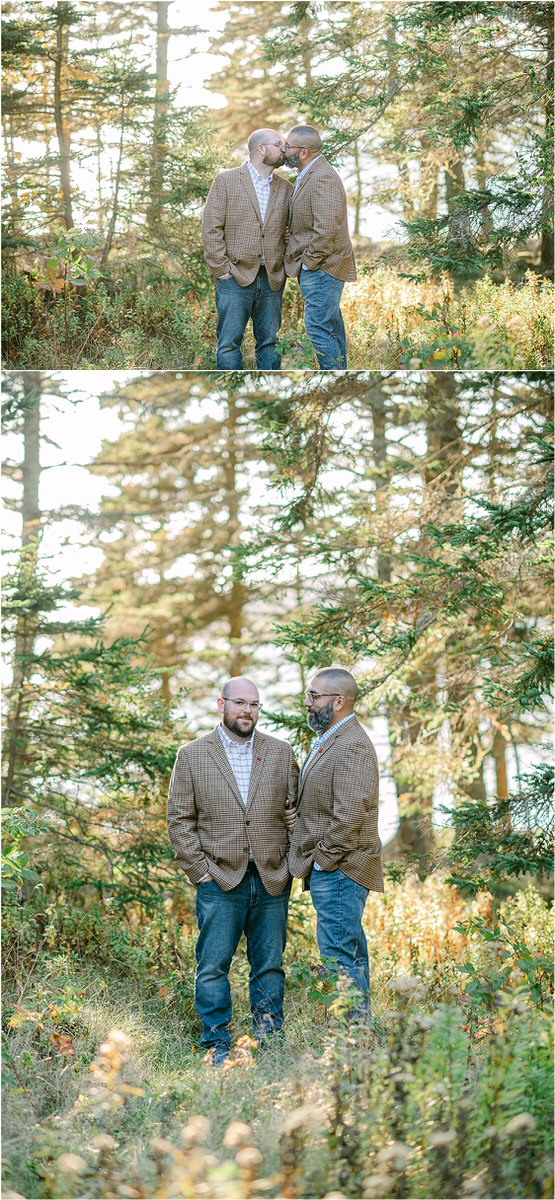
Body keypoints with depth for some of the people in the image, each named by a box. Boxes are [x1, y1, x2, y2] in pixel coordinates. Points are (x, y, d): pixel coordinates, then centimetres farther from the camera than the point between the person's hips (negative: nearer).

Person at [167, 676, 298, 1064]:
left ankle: (269, 1042, 16)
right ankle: (218, 1044, 7)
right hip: (221, 881, -2)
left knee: (270, 965, 7)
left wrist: (291, 860, -2)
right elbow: (180, 820, 3)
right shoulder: (192, 755, 3)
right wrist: (199, 869, -5)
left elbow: (297, 807, 12)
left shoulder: (281, 753, 9)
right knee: (213, 967, -2)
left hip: (271, 880, 2)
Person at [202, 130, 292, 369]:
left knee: (270, 342, 7)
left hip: (273, 280, 4)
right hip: (236, 278, -4)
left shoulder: (285, 188, 11)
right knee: (230, 342, -3)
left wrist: (285, 268, 2)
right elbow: (211, 227, -4)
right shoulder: (226, 181, 0)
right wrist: (221, 269, -8)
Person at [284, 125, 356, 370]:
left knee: (318, 327, -9)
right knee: (331, 324, 17)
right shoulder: (309, 175, 13)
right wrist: (305, 261, 15)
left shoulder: (322, 179, -20)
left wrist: (309, 261, -17)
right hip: (316, 267, 10)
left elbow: (326, 229, -26)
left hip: (321, 267, -10)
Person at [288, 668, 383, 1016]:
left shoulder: (352, 746, -16)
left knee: (339, 955, -11)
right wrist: (317, 861, 14)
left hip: (338, 869, -11)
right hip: (330, 869, 11)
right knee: (350, 951, 13)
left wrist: (324, 858, -16)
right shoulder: (330, 740, 18)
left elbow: (350, 814, -23)